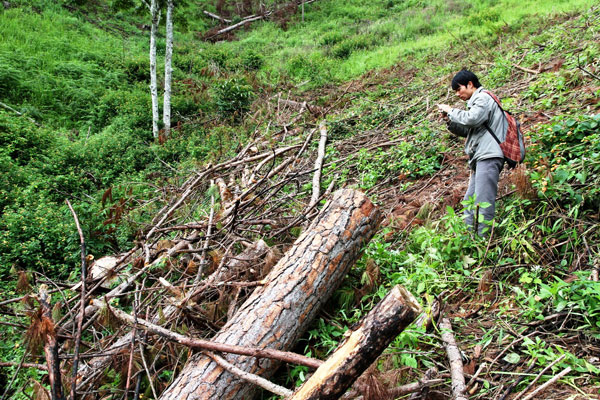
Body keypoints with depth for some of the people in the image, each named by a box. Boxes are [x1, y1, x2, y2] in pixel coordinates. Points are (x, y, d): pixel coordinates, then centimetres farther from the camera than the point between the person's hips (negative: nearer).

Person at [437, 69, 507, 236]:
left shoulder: (484, 97, -2)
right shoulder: (477, 102, 27)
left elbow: (472, 118, -19)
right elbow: (469, 131, 24)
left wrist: (451, 110, -5)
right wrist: (450, 121, 10)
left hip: (488, 157, -10)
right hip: (480, 159, 10)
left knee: (483, 202, -15)